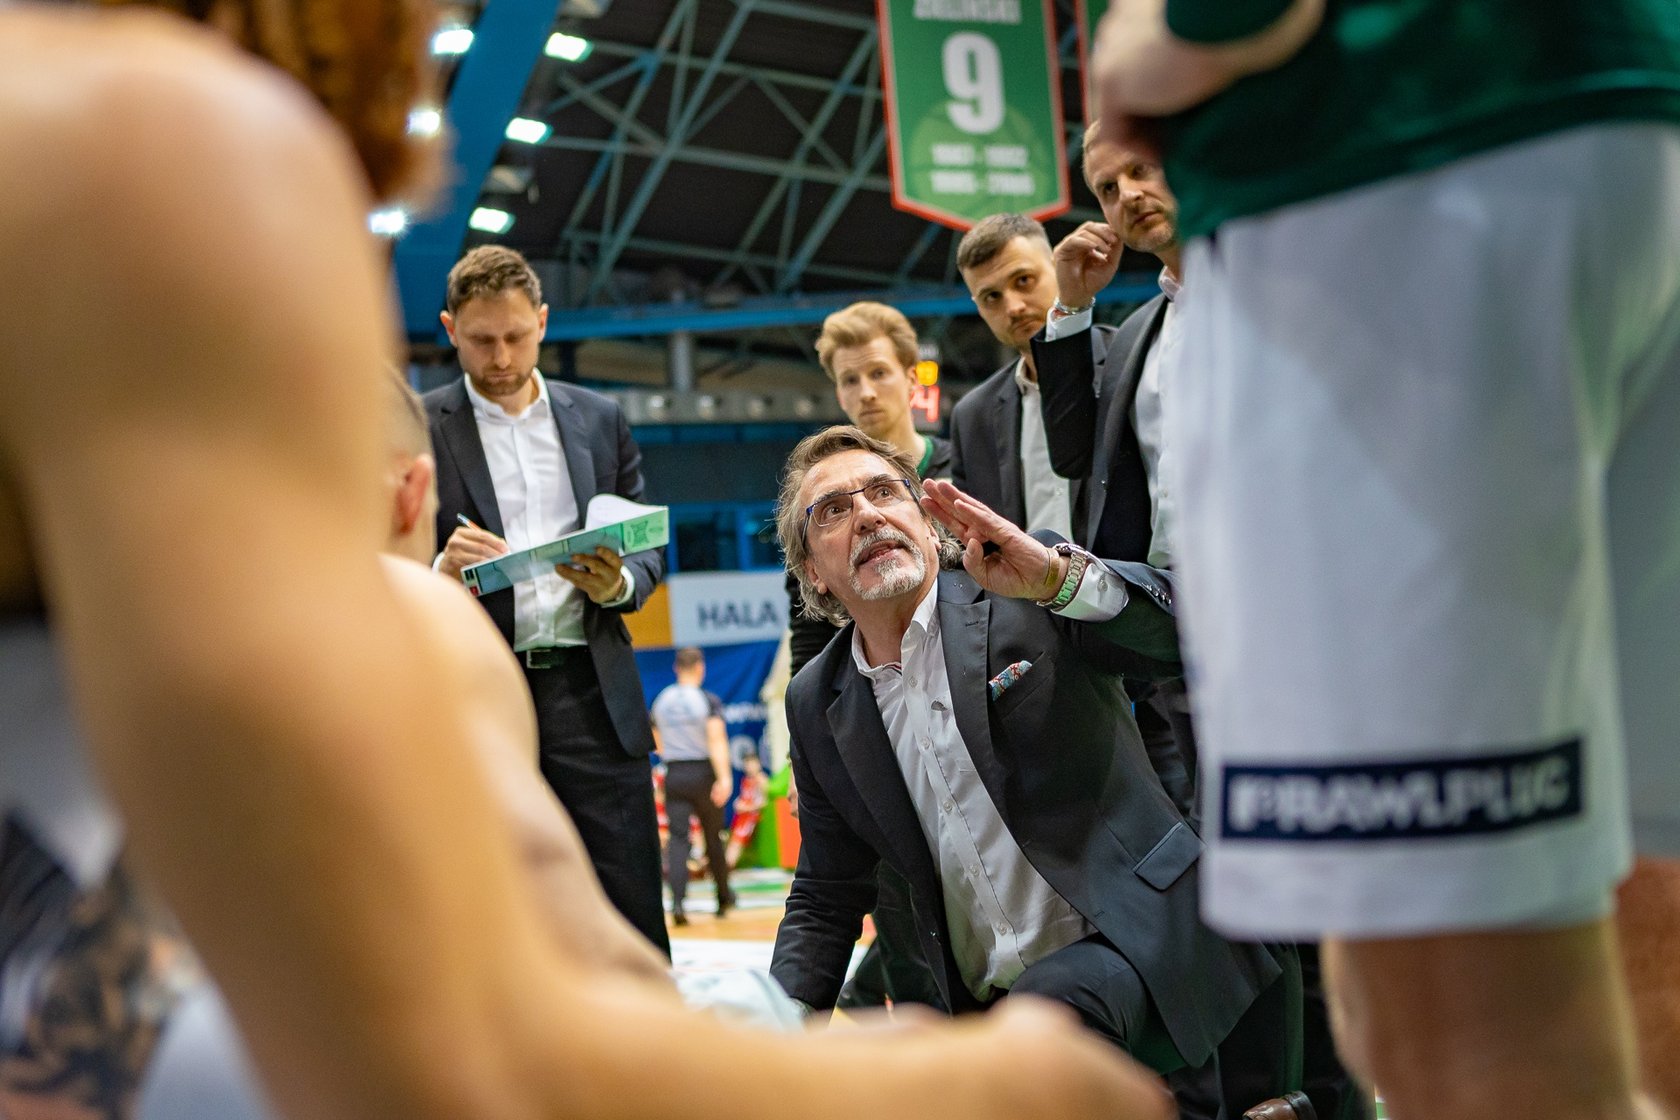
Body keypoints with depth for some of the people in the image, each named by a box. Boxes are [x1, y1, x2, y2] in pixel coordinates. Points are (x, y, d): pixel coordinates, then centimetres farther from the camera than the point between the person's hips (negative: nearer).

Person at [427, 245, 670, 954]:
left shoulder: (600, 420, 14)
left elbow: (650, 549, 17)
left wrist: (617, 582, -6)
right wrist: (442, 569, -18)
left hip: (590, 692, 2)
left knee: (633, 913, -1)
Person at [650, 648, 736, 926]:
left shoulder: (661, 701, 7)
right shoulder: (708, 700, -7)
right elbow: (717, 740, -18)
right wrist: (725, 777, -24)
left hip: (674, 775, 2)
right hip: (703, 773, -2)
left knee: (677, 838, -4)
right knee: (713, 838, 12)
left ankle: (677, 901, -21)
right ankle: (723, 898, 27)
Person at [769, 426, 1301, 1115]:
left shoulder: (1031, 600, -1)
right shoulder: (817, 706, 9)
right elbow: (825, 899, 15)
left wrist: (1061, 577, -32)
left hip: (1129, 951, -6)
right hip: (982, 1006, 6)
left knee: (1051, 997, -35)